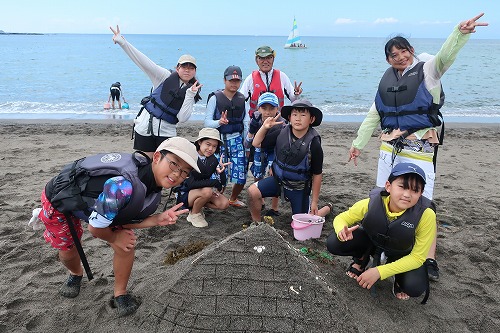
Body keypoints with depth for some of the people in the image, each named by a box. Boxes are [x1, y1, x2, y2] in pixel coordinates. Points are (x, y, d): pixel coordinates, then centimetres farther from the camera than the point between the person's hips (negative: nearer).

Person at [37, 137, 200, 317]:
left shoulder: (153, 187, -18)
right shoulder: (123, 185, -45)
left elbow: (124, 220, -11)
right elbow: (95, 227, -31)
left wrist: (158, 219, -26)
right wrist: (114, 238, -11)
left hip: (90, 199, 6)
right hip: (57, 200, -5)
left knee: (127, 243, -8)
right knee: (68, 250, 12)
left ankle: (120, 294, 14)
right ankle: (76, 274, 49)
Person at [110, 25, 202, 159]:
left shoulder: (192, 93, 6)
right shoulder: (166, 76, -1)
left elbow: (182, 118, -7)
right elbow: (144, 62, -11)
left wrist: (190, 95, -13)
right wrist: (122, 42, -19)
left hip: (167, 132, 2)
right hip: (145, 127, -2)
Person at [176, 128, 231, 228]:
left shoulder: (213, 160, -3)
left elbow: (222, 182, -8)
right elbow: (190, 183, -30)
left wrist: (220, 170, -28)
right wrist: (214, 183, -28)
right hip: (184, 194, -6)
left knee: (224, 204, -15)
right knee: (207, 191, -34)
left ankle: (197, 205, 7)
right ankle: (194, 214, -7)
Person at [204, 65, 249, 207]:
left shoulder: (242, 99, 7)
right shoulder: (215, 97, -4)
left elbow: (246, 122, 12)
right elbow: (207, 122, -6)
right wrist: (219, 122, -26)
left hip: (237, 140, 3)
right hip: (219, 140, -3)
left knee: (241, 177, 2)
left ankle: (233, 199, 31)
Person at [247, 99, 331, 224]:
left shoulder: (314, 144, -21)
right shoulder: (282, 133, -12)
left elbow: (317, 175, -12)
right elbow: (256, 143, -1)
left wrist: (314, 202, -7)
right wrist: (264, 127, -19)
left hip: (299, 187, -3)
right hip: (278, 179, 3)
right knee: (253, 191, -20)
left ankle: (327, 208, 38)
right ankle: (256, 223, 6)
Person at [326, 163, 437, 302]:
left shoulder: (426, 216, -34)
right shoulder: (371, 203, -30)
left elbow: (417, 257, -23)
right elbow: (341, 218, -12)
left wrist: (379, 272, -31)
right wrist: (342, 231, -39)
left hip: (404, 255, -1)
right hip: (373, 241, 2)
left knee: (415, 287, -31)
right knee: (333, 243, -22)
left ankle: (399, 277, 6)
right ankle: (361, 258, 10)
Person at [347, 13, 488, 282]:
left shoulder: (427, 70, 3)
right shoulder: (387, 80, 15)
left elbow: (445, 56, -20)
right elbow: (373, 116, 19)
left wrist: (461, 32, -39)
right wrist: (358, 143, 18)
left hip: (419, 149, -5)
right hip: (390, 147, 5)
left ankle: (430, 260, 4)